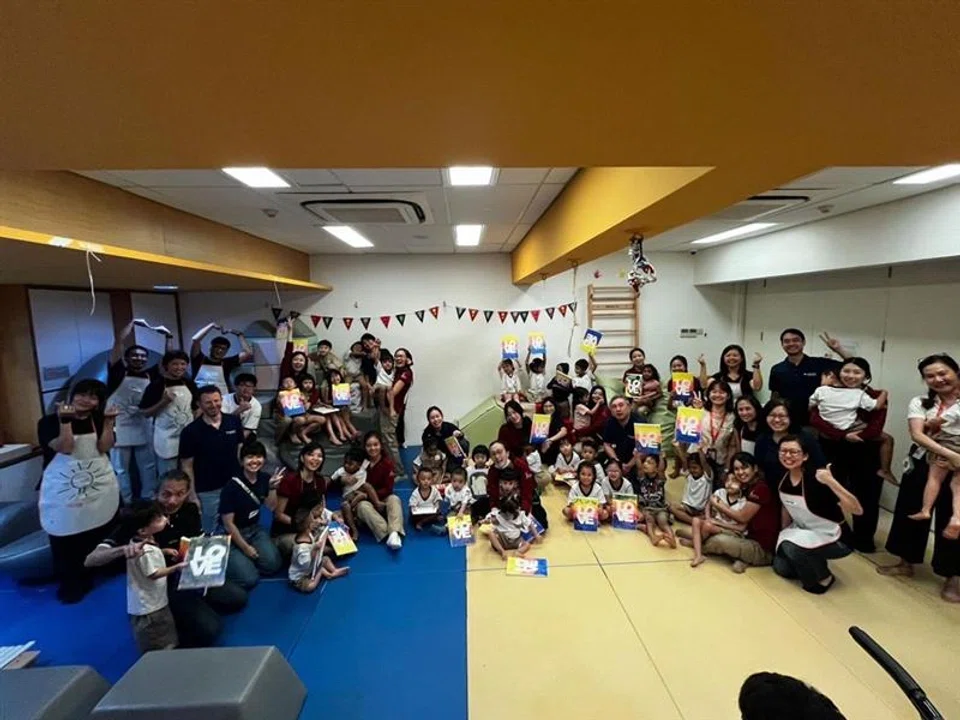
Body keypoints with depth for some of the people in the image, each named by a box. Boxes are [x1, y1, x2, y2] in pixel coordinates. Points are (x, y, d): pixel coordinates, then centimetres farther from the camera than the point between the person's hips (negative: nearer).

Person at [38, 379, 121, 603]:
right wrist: (65, 420, -25)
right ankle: (71, 584, 21)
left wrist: (108, 422, -18)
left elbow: (105, 447, -10)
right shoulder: (50, 421, -4)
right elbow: (65, 447, -19)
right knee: (65, 541, 3)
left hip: (101, 489, 2)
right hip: (63, 491, -2)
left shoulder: (99, 420, 4)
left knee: (102, 536, 9)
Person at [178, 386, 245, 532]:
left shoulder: (234, 422, -4)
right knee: (210, 534, 13)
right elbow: (187, 467, -5)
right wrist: (192, 496, -6)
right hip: (207, 492, -2)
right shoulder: (190, 431, -11)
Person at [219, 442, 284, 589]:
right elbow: (228, 523, -15)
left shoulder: (264, 479, -7)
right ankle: (228, 561, 11)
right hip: (232, 534, -5)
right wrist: (245, 547, -8)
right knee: (249, 579, -16)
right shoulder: (231, 486, -23)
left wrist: (273, 487, -15)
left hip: (255, 529, 5)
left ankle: (245, 561, 14)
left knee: (273, 565, -12)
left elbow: (272, 507, 2)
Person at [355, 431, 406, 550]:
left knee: (394, 499, -32)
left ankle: (395, 533, -49)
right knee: (362, 506, -32)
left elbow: (388, 489, -13)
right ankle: (388, 534, -45)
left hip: (383, 500, -1)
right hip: (367, 501, 1)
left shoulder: (388, 463, -8)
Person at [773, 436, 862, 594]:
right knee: (781, 567, 4)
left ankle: (824, 578, -2)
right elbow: (787, 507, 8)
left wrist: (831, 482, -47)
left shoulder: (816, 479, -31)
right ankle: (814, 562, 28)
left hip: (834, 538, -6)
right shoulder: (783, 478, -10)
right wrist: (784, 535, 18)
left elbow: (857, 510, -37)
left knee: (791, 546, -30)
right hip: (805, 532, 7)